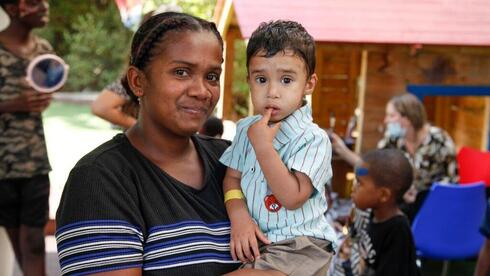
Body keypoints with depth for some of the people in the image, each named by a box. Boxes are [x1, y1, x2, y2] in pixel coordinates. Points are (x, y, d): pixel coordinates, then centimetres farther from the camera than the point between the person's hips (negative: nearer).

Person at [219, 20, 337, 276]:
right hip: (255, 241, 7)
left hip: (298, 246, -6)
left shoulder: (312, 139, -13)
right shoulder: (246, 129, 6)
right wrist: (239, 216, -12)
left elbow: (292, 198, -21)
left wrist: (263, 145, -23)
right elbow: (232, 178, 7)